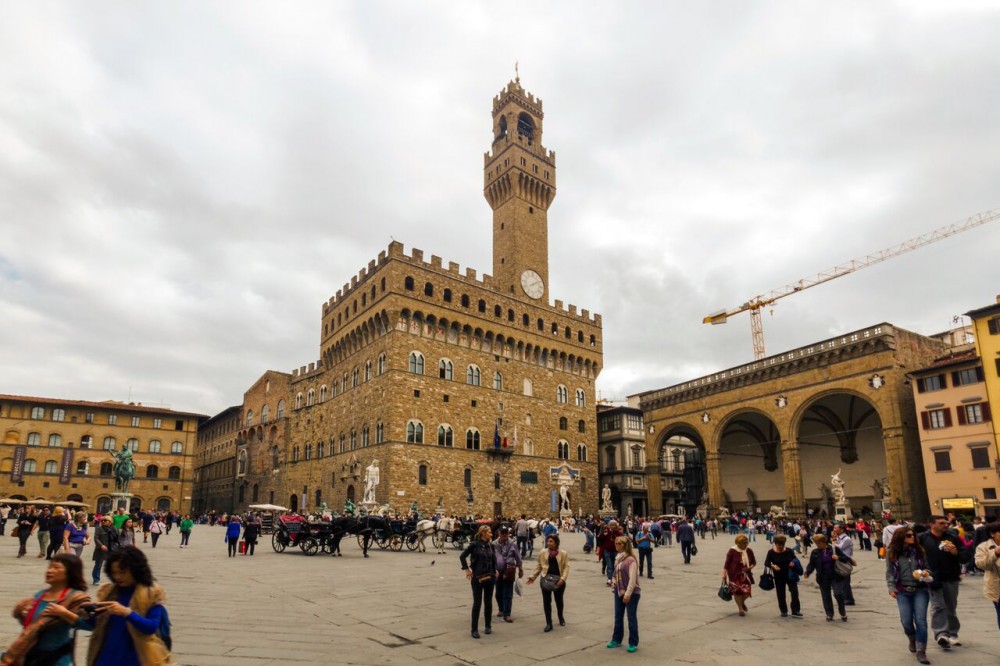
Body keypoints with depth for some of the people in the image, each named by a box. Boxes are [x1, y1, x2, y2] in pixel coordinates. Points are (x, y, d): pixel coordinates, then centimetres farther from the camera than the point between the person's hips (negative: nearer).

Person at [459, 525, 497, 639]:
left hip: (489, 577, 5)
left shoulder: (490, 546, 4)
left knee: (488, 602, 12)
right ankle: (474, 629, 8)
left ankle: (488, 626, 27)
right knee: (477, 603, -1)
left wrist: (495, 570, 8)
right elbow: (462, 556, -5)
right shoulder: (474, 544, -11)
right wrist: (467, 569, -9)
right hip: (477, 578, -5)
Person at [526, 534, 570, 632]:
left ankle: (561, 618, 42)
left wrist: (562, 579, -20)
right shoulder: (542, 553, 2)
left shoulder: (564, 554, -5)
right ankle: (549, 623, 9)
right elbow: (539, 567, 9)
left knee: (559, 600, 16)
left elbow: (566, 567, -8)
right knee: (546, 601, 0)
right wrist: (533, 577, 3)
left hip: (558, 581, -1)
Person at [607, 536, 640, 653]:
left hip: (631, 593, -8)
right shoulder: (618, 558, 5)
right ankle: (616, 639, 29)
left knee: (631, 617, 4)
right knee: (618, 616, 16)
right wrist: (614, 583, 8)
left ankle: (633, 643, 15)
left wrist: (628, 594, -24)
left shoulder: (630, 560, -20)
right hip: (619, 591, 8)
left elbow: (632, 578, -22)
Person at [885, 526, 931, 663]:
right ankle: (912, 640, 34)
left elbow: (926, 566, 9)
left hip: (920, 590, 0)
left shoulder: (919, 550, 1)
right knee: (906, 621, 1)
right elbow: (890, 572, 0)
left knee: (920, 620, -7)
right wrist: (891, 588, -8)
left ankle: (921, 651, 4)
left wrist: (925, 573, -14)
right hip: (903, 591, 0)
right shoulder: (892, 553, -2)